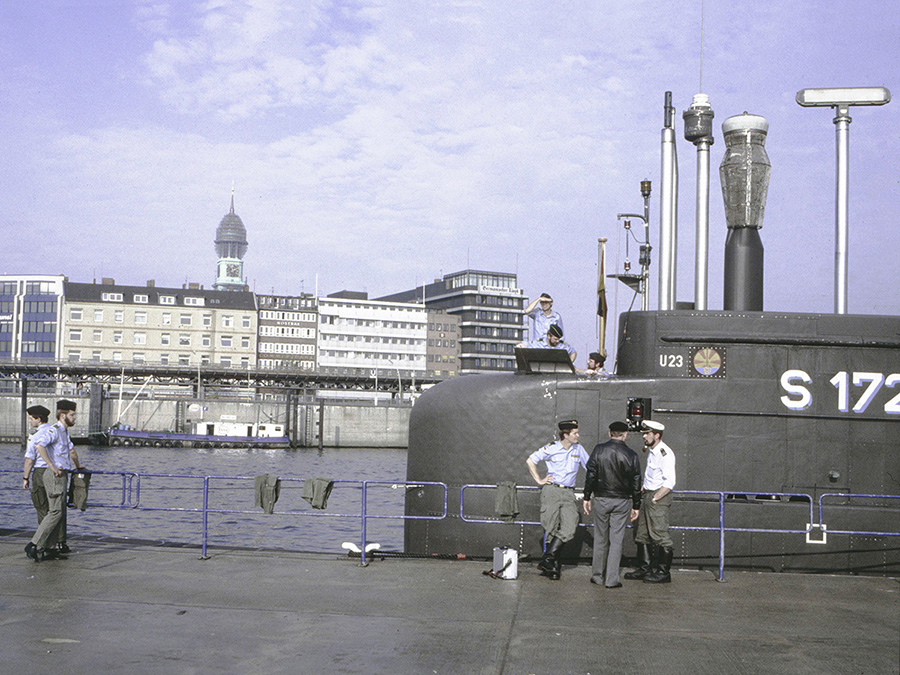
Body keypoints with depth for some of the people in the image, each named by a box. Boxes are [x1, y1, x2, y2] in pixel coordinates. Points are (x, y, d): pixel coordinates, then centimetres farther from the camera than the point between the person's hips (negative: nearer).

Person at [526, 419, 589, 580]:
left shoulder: (579, 449, 11)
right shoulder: (551, 449, -1)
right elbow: (530, 460, 2)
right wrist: (539, 480, -1)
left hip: (568, 493, 3)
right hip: (551, 490, -3)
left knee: (570, 526, -14)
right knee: (552, 527, -3)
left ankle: (547, 558, -12)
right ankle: (554, 564, 6)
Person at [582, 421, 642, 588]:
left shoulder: (599, 450, -4)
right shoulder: (631, 455, -3)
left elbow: (590, 475, -4)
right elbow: (636, 483, 2)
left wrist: (587, 498, 4)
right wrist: (636, 506, 9)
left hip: (600, 499, 0)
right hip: (622, 501, 0)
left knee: (600, 539, 11)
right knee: (616, 540, 3)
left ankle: (597, 576, 19)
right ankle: (612, 579, 2)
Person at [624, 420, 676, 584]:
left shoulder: (665, 453, -16)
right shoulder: (650, 451, 13)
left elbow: (669, 483, -20)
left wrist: (654, 499, -19)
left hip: (659, 498, -10)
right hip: (648, 495, 10)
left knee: (660, 535, -6)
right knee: (643, 534, 13)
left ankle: (664, 572, 1)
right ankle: (646, 568, 22)